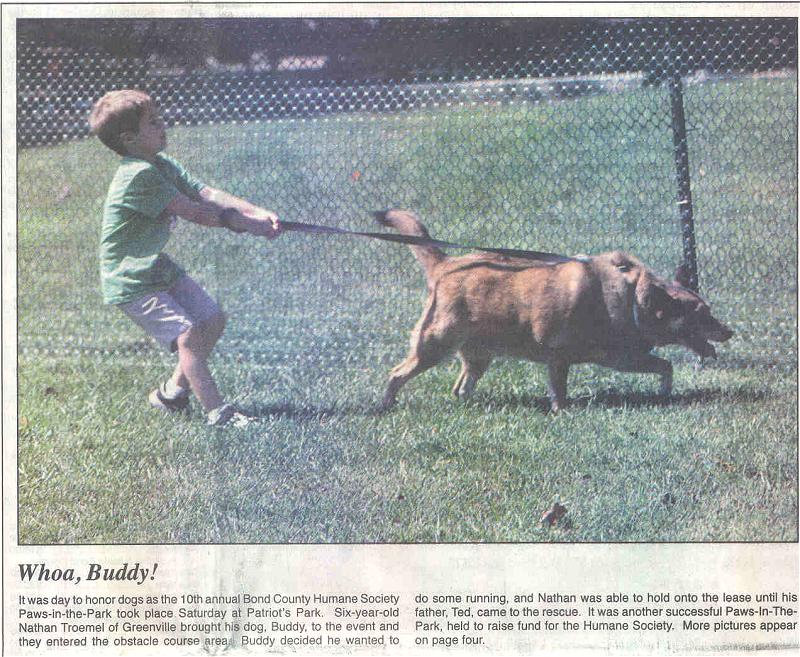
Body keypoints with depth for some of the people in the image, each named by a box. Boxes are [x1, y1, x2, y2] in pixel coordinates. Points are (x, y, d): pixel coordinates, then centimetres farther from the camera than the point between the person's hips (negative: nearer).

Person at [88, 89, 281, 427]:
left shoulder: (161, 165, 5)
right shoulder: (139, 175, -25)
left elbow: (206, 194, -4)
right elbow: (193, 212, -24)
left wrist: (258, 212, -17)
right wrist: (246, 225, -19)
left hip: (158, 267, 10)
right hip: (130, 281, -10)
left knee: (212, 320, 13)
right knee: (188, 334, -18)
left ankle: (172, 391, 27)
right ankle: (218, 413, -15)